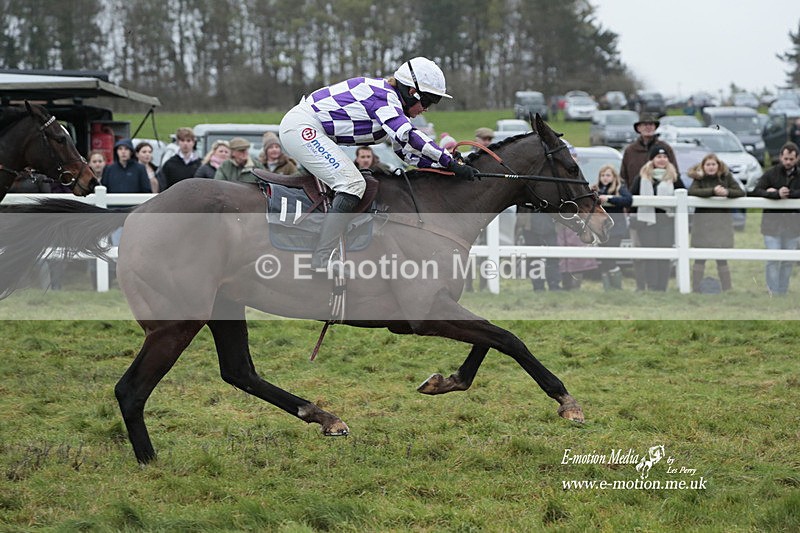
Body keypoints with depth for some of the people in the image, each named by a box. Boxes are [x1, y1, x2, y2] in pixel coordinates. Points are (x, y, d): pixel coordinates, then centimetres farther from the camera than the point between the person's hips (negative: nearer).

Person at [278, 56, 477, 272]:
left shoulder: (392, 101, 13)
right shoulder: (384, 97, -18)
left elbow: (408, 152, 16)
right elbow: (409, 136, -32)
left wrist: (446, 162, 5)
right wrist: (451, 164, -28)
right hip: (302, 127, -11)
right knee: (352, 184, -17)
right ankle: (320, 264, -22)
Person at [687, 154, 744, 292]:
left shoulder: (726, 177, 4)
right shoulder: (699, 179, -1)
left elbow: (741, 192, -4)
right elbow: (692, 191, -20)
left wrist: (727, 192, -24)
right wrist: (713, 191, -29)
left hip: (722, 222, 1)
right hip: (702, 222, -1)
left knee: (722, 259, 4)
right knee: (700, 258, 2)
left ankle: (726, 290, 9)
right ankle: (695, 290, 6)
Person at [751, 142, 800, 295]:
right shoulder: (771, 174, 1)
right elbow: (756, 191, -11)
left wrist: (787, 193, -20)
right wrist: (777, 194, -24)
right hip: (772, 223, -2)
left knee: (787, 262, 7)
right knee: (773, 260, -7)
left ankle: (783, 293, 15)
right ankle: (773, 293, -2)